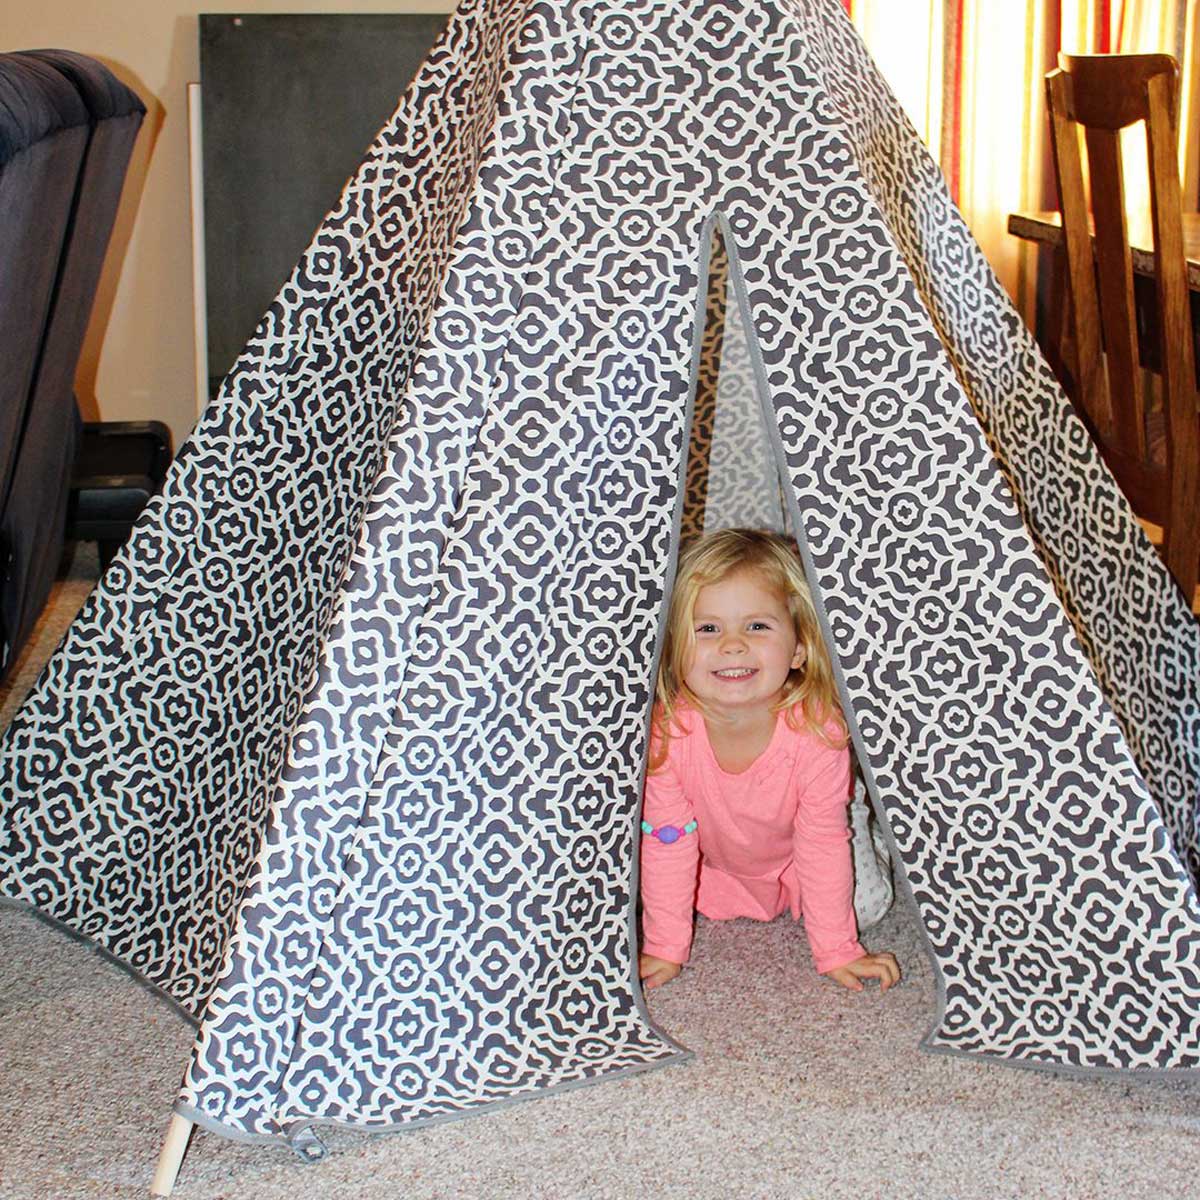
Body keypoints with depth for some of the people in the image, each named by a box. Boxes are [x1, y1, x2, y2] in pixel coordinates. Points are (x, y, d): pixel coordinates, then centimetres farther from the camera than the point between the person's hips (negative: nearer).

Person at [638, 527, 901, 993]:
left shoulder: (817, 731, -37)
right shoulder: (668, 731, -33)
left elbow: (823, 845, -24)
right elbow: (668, 843, -20)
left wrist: (837, 951, -20)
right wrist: (666, 947, -16)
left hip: (791, 862, -1)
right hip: (714, 864, 2)